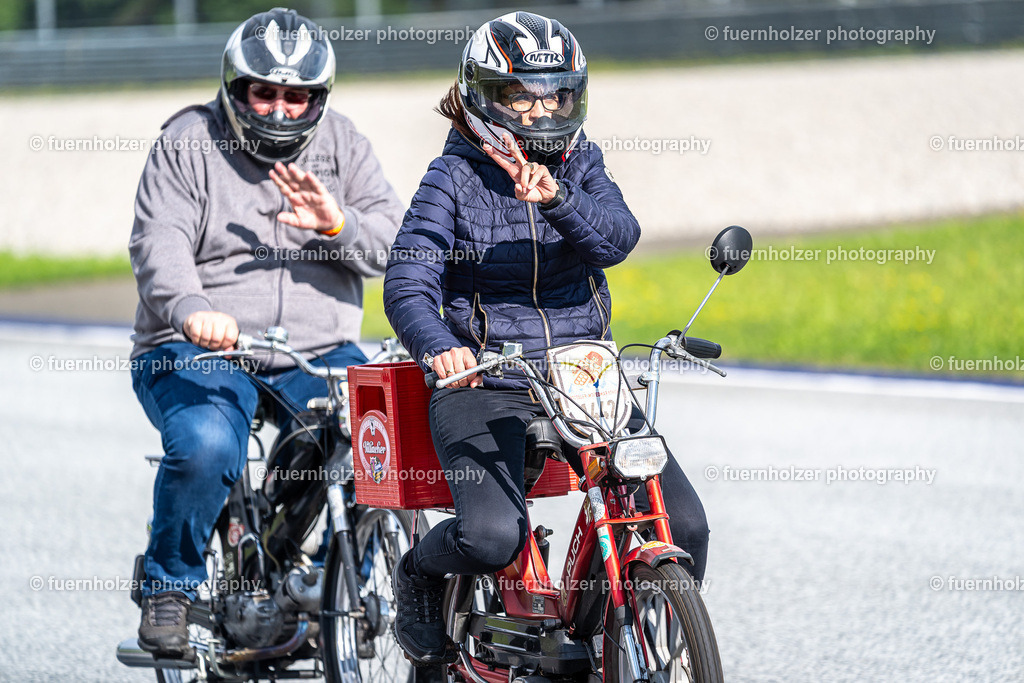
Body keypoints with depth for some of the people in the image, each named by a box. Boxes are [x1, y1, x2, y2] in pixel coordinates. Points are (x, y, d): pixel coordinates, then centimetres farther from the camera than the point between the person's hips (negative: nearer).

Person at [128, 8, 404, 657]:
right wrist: (190, 307, -33)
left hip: (318, 353, 3)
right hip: (199, 351, -3)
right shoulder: (189, 142, 2)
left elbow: (393, 241, 3)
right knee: (206, 445, -34)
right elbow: (159, 241, -12)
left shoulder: (341, 143, 11)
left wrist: (337, 223, -19)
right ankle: (169, 587, -7)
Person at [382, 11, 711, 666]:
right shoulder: (454, 177, 1)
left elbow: (616, 236, -11)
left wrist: (556, 198, -31)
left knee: (683, 524, -12)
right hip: (487, 384, -3)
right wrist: (439, 346, -31)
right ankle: (418, 575, 8)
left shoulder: (580, 166, 10)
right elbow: (407, 284, -9)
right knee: (492, 535, -28)